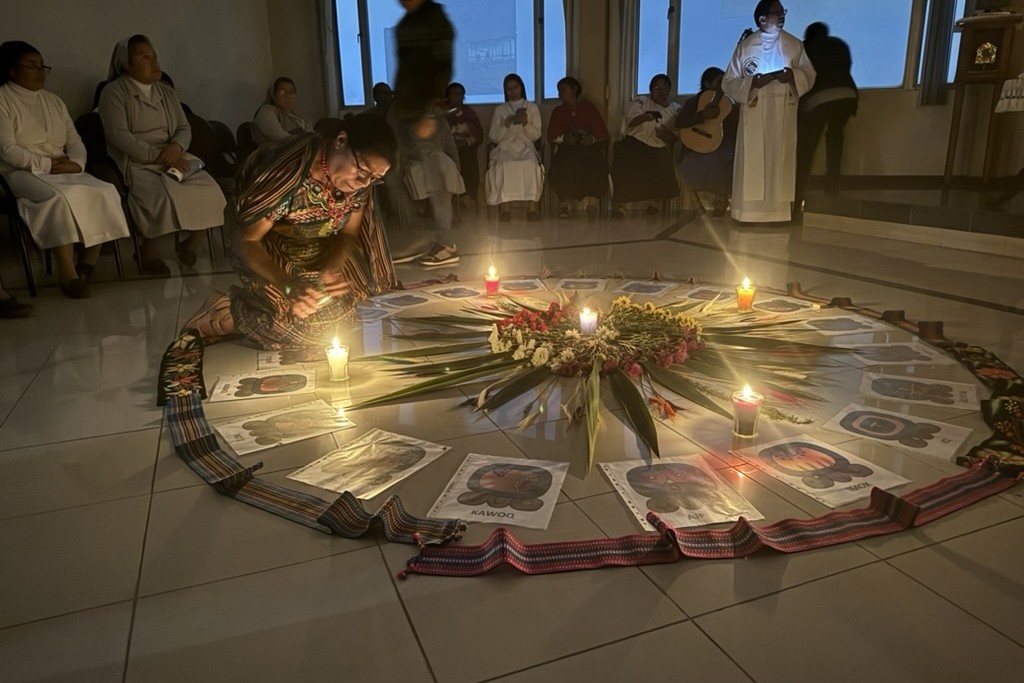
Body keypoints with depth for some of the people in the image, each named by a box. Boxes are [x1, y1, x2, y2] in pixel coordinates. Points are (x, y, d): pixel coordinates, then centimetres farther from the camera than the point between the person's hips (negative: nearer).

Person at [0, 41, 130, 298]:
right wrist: (48, 165, -17)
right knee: (62, 198, -37)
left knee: (104, 193, -23)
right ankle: (67, 274, -35)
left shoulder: (53, 100, 20)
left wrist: (75, 163, -8)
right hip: (23, 172, -6)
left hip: (64, 171, 6)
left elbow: (75, 141, 14)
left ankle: (87, 265, -22)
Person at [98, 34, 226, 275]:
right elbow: (119, 136, -13)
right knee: (164, 196, -35)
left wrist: (176, 147, -13)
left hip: (172, 157, 6)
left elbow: (184, 128, 12)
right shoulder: (114, 92, -2)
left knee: (210, 191, -19)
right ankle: (148, 251, -11)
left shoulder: (167, 92, 17)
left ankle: (189, 244, 1)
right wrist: (158, 155, -22)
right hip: (136, 162, -5)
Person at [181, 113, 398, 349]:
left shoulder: (359, 178, -17)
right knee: (312, 329, -21)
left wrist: (329, 271, -26)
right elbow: (248, 241, -25)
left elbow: (348, 233, -4)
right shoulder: (289, 171, -34)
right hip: (269, 251, -6)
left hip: (320, 250, 7)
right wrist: (288, 286, -41)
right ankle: (222, 313, -2)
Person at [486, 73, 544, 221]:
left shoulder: (532, 108, 16)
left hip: (526, 147, 0)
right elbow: (494, 137, 8)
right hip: (505, 147, 0)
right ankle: (504, 208, -35)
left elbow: (536, 136, 7)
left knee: (531, 165, -36)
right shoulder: (500, 110, 16)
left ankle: (532, 207, -36)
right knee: (504, 166, -36)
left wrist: (526, 123, -10)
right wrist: (506, 125, -8)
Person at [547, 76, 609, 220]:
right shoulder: (558, 111, 22)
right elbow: (551, 136, 10)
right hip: (567, 148, 1)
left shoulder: (588, 107, 17)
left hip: (588, 145, -1)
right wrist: (563, 138, -11)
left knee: (594, 164, -37)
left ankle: (592, 203, -32)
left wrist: (593, 139, -13)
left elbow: (603, 133, 9)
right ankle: (564, 203, -22)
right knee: (563, 165, -36)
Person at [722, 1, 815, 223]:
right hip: (754, 113, -2)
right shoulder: (745, 46, 1)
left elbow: (809, 74, 8)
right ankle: (751, 212, -2)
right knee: (752, 162, -5)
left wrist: (792, 75, -14)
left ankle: (777, 212, 4)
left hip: (783, 113, 2)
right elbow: (728, 82, -1)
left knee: (780, 161, 0)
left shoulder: (794, 45, 8)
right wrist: (753, 82, -18)